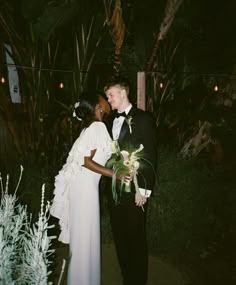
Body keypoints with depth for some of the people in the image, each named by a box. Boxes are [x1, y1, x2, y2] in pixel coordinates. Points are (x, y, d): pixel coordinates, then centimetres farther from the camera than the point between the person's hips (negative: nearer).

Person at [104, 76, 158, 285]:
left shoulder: (143, 119, -7)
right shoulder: (111, 121, 11)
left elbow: (150, 157, -10)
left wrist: (144, 190, -13)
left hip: (135, 190, -5)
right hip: (114, 188, 6)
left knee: (136, 239, 6)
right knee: (120, 237, 15)